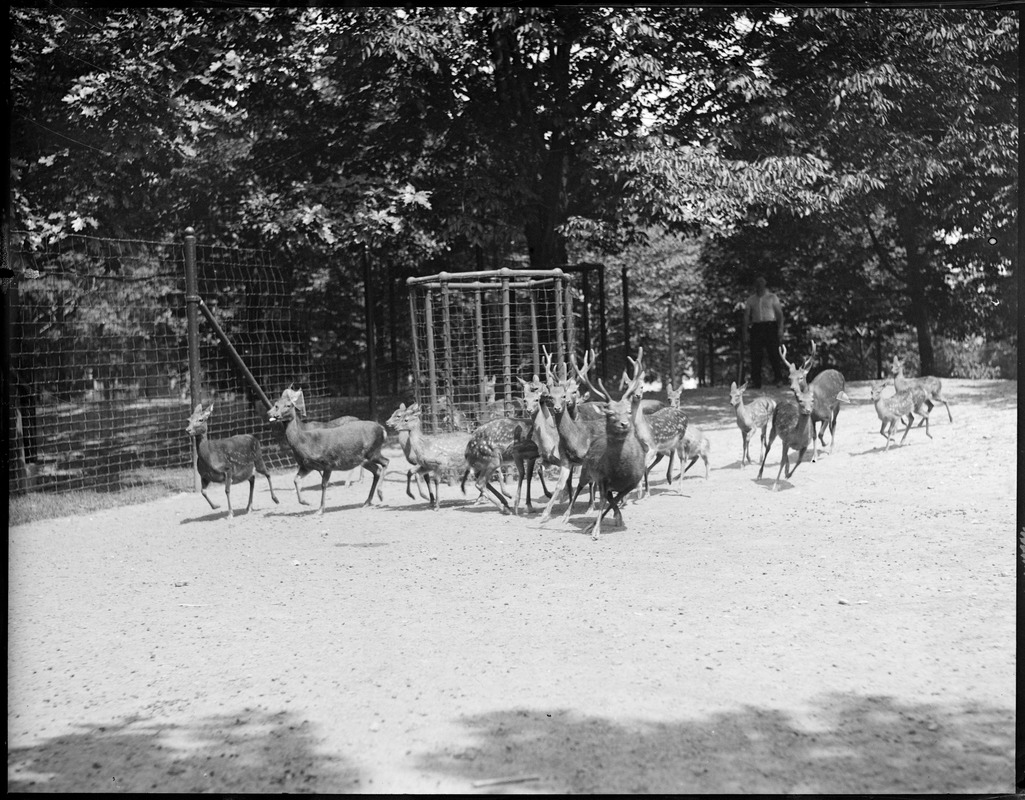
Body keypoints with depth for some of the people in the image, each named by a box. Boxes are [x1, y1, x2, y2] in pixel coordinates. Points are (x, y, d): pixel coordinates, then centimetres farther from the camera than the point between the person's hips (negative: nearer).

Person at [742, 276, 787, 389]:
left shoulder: (772, 297, 10)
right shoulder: (750, 300, 15)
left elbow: (779, 314, 5)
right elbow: (746, 316, 13)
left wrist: (780, 328, -7)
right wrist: (746, 332, 3)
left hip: (770, 326, -2)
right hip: (756, 328, 2)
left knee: (774, 353, -11)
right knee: (755, 355, -2)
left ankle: (779, 378, -8)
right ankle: (756, 382, 1)